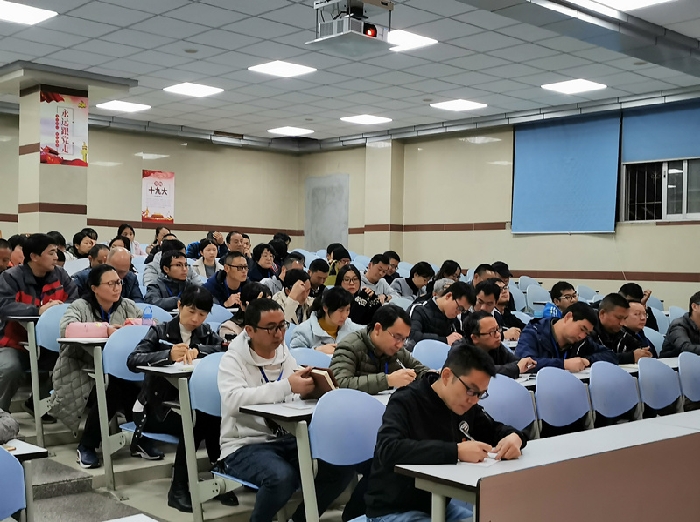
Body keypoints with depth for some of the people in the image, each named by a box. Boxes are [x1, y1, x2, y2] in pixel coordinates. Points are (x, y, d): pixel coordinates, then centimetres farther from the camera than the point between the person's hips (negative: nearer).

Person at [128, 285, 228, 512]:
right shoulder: (159, 331, -1)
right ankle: (178, 489, -17)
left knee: (216, 418, -28)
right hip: (157, 407, -3)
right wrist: (168, 354, -32)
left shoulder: (206, 333, 10)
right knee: (192, 424, -31)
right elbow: (133, 361, -17)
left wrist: (198, 350, -25)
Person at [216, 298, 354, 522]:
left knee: (342, 464, -12)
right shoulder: (233, 360, -9)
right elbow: (233, 401, -28)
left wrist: (309, 388, -15)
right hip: (245, 446, -6)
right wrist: (287, 386, -35)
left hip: (287, 440, 6)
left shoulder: (286, 356, 10)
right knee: (282, 476, -35)